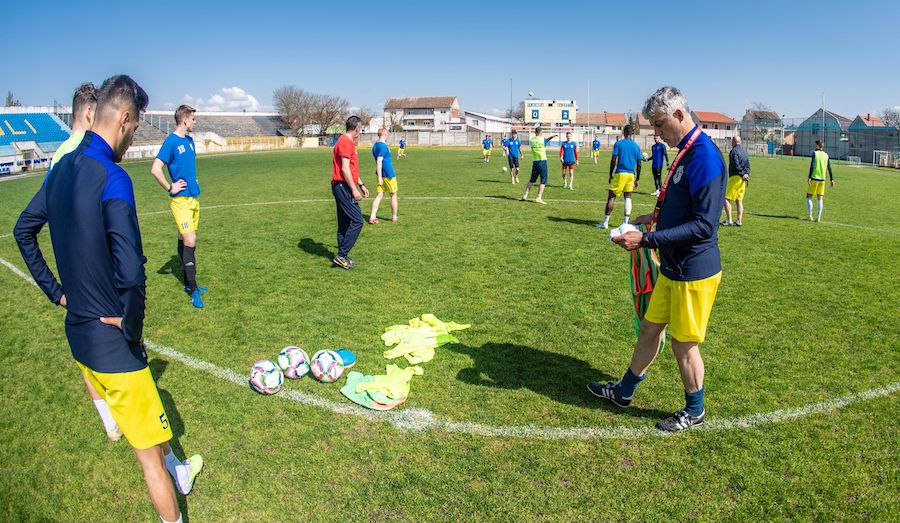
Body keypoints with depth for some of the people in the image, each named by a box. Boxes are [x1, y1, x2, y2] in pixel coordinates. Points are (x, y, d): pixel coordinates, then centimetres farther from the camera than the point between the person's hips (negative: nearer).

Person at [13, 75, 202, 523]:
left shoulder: (62, 167, 4)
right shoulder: (113, 178, -23)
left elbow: (23, 230, 19)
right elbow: (131, 272, -32)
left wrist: (57, 292, 18)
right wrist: (132, 329, -16)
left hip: (77, 330, 9)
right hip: (110, 339, -9)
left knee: (143, 421, 30)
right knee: (150, 455, 7)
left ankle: (178, 472, 52)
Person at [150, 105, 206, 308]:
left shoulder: (189, 140, 12)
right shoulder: (171, 141, -13)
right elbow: (155, 169, -20)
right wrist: (170, 188, -13)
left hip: (194, 197, 8)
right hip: (181, 200, -8)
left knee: (184, 240, 15)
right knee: (189, 241, -10)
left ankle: (188, 283, 23)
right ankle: (193, 289, -5)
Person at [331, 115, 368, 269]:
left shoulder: (348, 142, 20)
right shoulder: (346, 142, -12)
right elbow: (345, 169, -19)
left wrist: (361, 185, 27)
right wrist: (354, 189, -21)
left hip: (342, 187, 11)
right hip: (343, 187, -11)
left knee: (344, 224, 12)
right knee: (357, 221, -12)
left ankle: (342, 257, 17)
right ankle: (341, 255, -9)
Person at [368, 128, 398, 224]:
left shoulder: (375, 145, 10)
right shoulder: (383, 146, -18)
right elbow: (379, 162, -24)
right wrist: (380, 177, -25)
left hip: (381, 175, 8)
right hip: (388, 174, -8)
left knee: (379, 195, 6)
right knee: (393, 195, 8)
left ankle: (372, 217, -3)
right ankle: (394, 217, 18)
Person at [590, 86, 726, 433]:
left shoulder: (704, 156, -22)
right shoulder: (687, 151, 8)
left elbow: (704, 225, -27)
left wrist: (646, 240, -28)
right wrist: (657, 216, 8)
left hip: (694, 273, -9)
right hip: (672, 267, 9)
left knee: (683, 344, 7)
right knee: (650, 328, 19)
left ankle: (694, 411, 30)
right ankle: (624, 391, 36)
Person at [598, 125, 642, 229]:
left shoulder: (618, 144, -2)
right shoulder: (636, 146, 10)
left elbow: (613, 161, -7)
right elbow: (639, 165, 10)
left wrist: (610, 175, 1)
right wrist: (637, 179, 16)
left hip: (620, 173, -4)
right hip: (631, 174, 4)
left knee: (611, 196, 0)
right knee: (628, 197, 10)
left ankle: (605, 222, 0)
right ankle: (626, 222, 6)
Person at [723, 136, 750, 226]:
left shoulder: (734, 151, -9)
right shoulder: (744, 151, 16)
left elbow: (736, 165, -19)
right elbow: (747, 165, 10)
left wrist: (743, 174, -14)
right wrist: (747, 174, -3)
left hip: (735, 177, -8)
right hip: (742, 179, 8)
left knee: (726, 199, -5)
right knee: (739, 201, 10)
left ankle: (729, 221, -10)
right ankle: (739, 221, 9)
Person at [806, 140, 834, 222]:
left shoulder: (815, 153, -4)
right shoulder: (826, 155, 11)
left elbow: (812, 166, -13)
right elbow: (829, 168, 11)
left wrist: (809, 177, -15)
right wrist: (832, 180, 15)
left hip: (814, 178, -5)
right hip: (822, 179, 5)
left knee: (809, 197, 3)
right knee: (820, 198, 7)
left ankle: (810, 216, -5)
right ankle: (818, 217, 2)